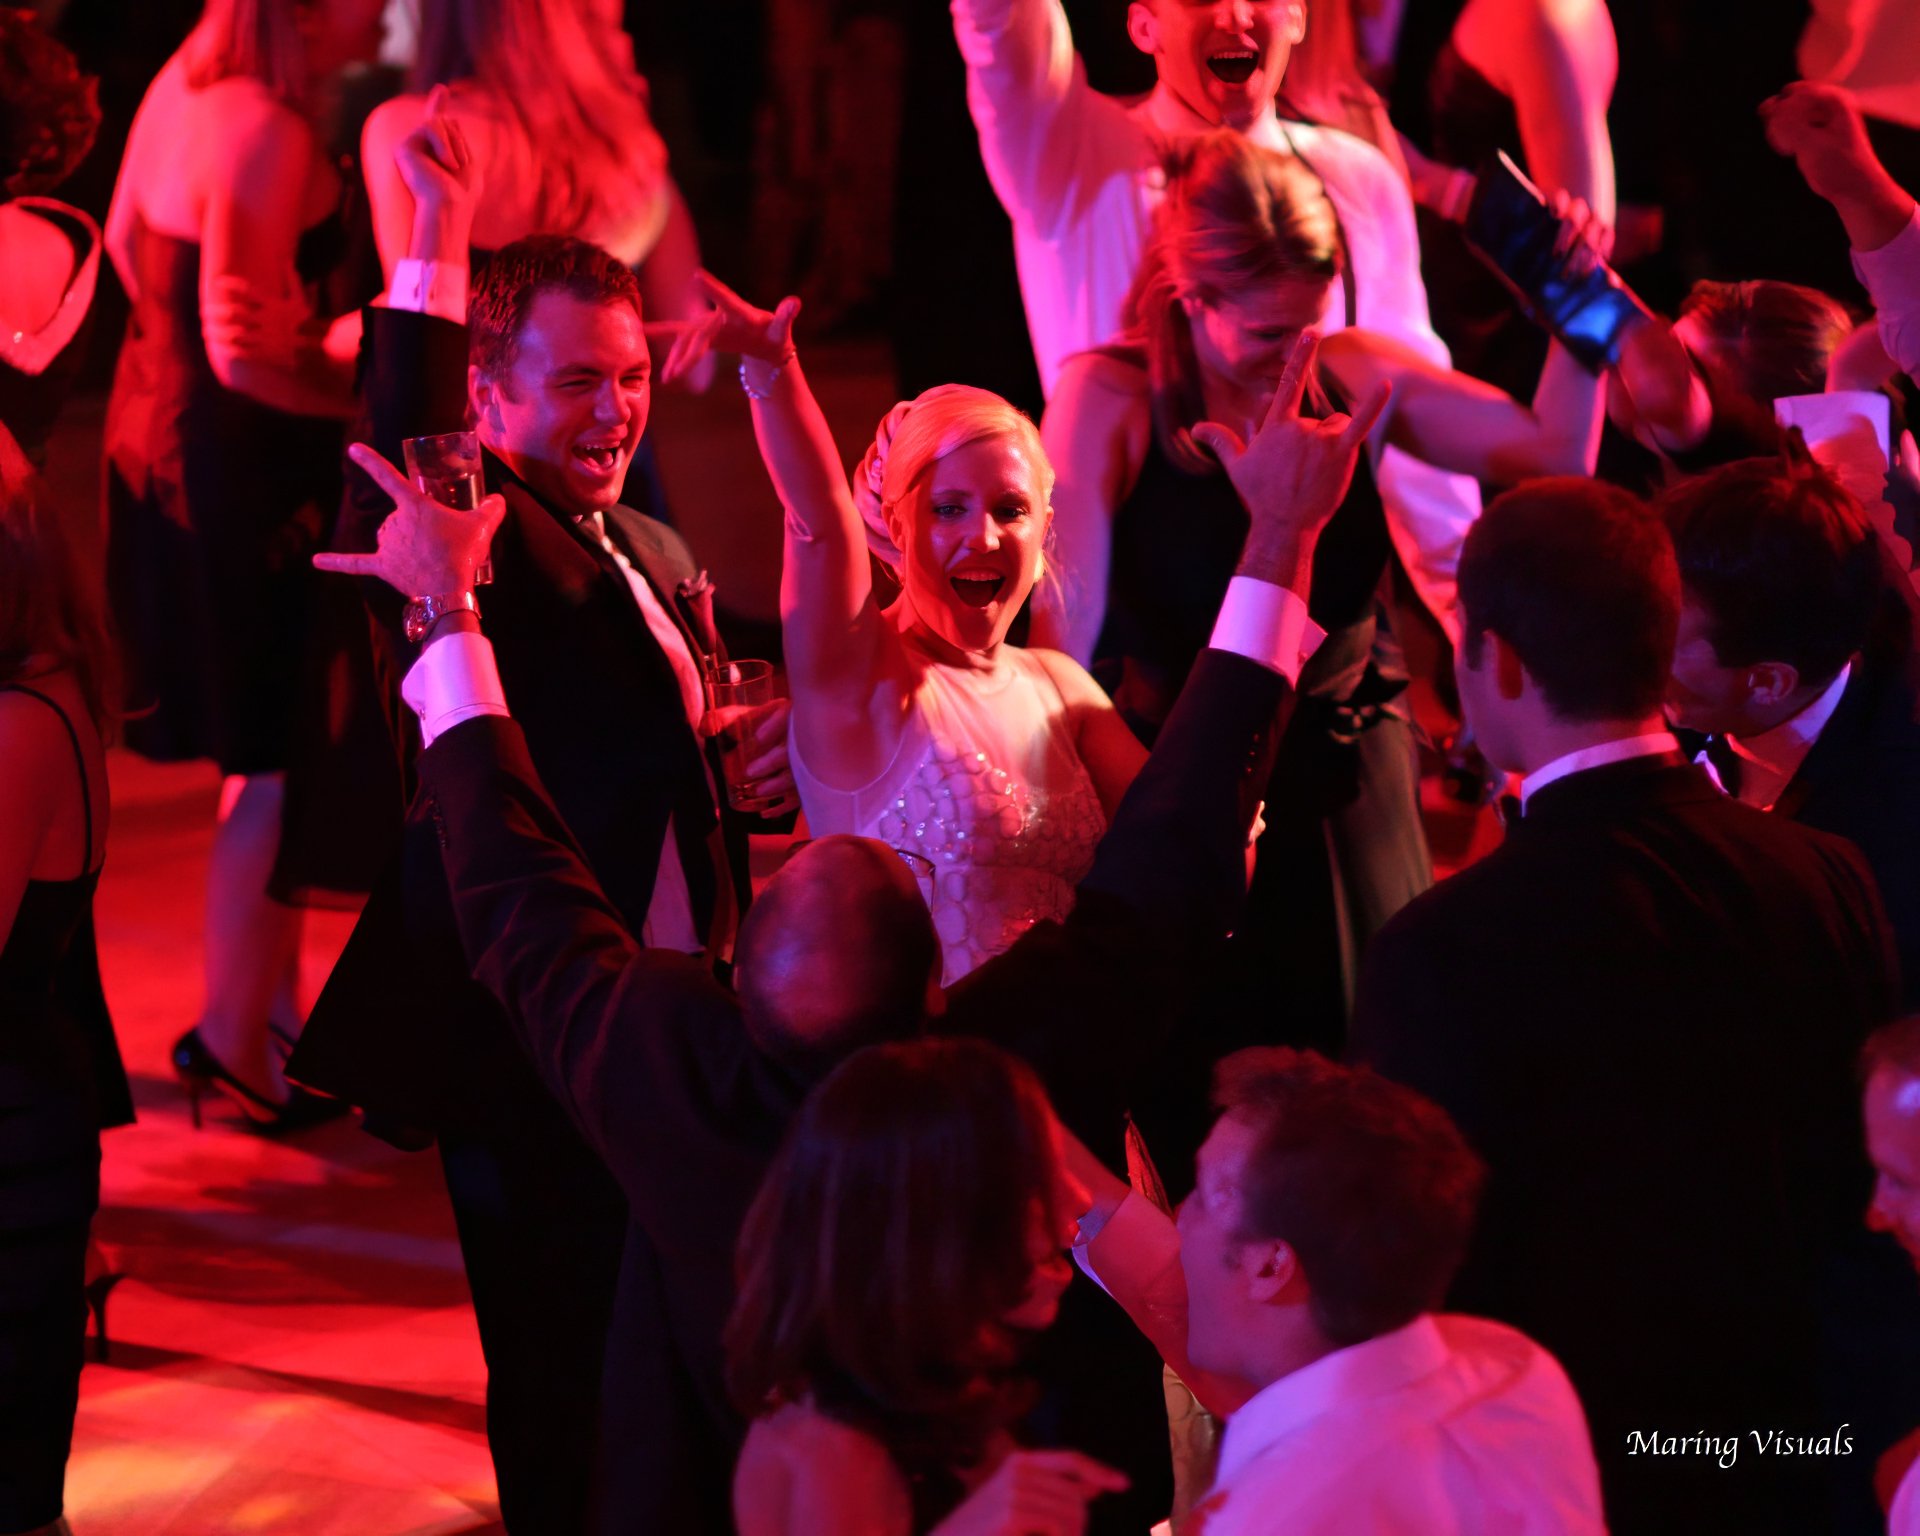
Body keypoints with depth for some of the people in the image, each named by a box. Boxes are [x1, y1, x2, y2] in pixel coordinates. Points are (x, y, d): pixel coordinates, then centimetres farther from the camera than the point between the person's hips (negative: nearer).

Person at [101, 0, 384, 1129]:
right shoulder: (268, 132, -25)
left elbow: (129, 242, 20)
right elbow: (246, 358, -27)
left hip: (161, 435, 10)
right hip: (240, 470, -10)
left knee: (272, 747, 21)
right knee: (281, 761, 0)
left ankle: (273, 1001, 32)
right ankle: (234, 1035, 8)